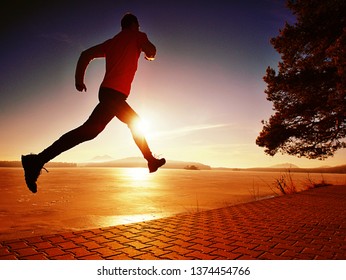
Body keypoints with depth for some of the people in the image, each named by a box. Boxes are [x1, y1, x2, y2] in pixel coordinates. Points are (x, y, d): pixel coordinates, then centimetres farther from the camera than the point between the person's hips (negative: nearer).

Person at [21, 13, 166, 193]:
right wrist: (149, 53, 17)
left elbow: (86, 54, 16)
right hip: (115, 92, -9)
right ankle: (38, 160, -25)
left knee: (135, 123, 22)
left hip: (108, 91, 9)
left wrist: (79, 79, 13)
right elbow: (151, 52, -7)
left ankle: (151, 160, 32)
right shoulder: (137, 36, 10)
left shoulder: (111, 42, 25)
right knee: (89, 130, -19)